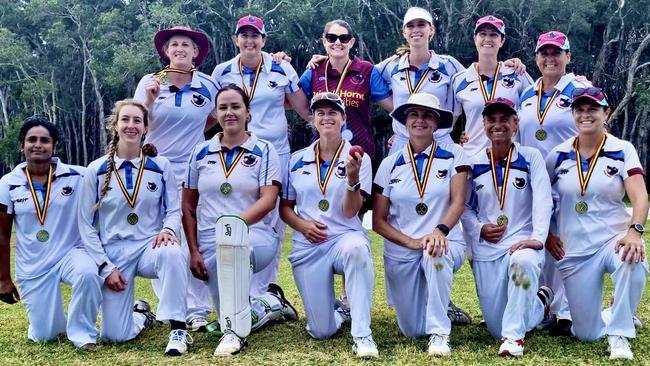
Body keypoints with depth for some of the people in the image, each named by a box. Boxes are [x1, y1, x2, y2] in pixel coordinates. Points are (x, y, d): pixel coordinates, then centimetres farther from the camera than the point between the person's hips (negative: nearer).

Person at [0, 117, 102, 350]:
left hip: (70, 253, -2)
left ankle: (82, 333, -14)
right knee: (43, 336, 3)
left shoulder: (77, 176, -8)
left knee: (87, 274, -38)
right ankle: (53, 319, 41)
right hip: (31, 268, 2)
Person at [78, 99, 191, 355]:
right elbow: (86, 225, 1)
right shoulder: (96, 170, 0)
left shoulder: (161, 166, 2)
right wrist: (105, 267, -6)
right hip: (114, 253, 1)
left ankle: (178, 329, -27)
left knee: (173, 254, -39)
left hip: (151, 247, 0)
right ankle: (141, 314, 31)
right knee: (115, 335, -5)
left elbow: (174, 210, 4)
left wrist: (168, 229, -20)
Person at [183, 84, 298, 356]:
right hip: (210, 244, 4)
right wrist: (194, 251, 3)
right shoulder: (201, 153, 9)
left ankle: (234, 331, -31)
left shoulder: (263, 151, 1)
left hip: (255, 237, -4)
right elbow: (188, 205, 12)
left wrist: (236, 222, -28)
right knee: (232, 313, 3)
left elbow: (268, 200, -11)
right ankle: (272, 305, 37)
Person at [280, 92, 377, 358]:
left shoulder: (357, 158, -1)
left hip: (345, 237, -2)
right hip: (308, 247, 2)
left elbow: (350, 212, -9)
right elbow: (285, 207, 12)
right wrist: (303, 225, -9)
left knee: (356, 247, -42)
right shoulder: (297, 160, 7)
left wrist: (353, 177, -27)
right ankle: (340, 312, 36)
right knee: (321, 331, -3)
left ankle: (362, 334, -32)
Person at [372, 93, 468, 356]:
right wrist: (411, 242, -16)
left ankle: (439, 332, -23)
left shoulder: (453, 156, 0)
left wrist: (439, 231, -30)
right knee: (412, 331, 3)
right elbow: (378, 221, 0)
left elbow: (458, 202, -11)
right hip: (400, 252, 2)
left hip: (444, 244, -2)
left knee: (435, 254, -40)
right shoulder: (390, 164, 4)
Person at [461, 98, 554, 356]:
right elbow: (464, 207, 13)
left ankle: (514, 335, -24)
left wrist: (538, 237, -25)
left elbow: (543, 201, -10)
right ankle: (539, 302, 35)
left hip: (522, 241, -3)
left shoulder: (531, 157, 2)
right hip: (485, 251, 3)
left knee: (523, 262, -42)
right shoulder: (473, 164, 9)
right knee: (497, 329, 2)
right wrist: (478, 229, -7)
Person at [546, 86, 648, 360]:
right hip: (574, 252, 2)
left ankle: (619, 334, -17)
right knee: (586, 333, 1)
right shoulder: (559, 155, 3)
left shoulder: (622, 151, -3)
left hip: (614, 240, -2)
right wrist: (545, 233, 1)